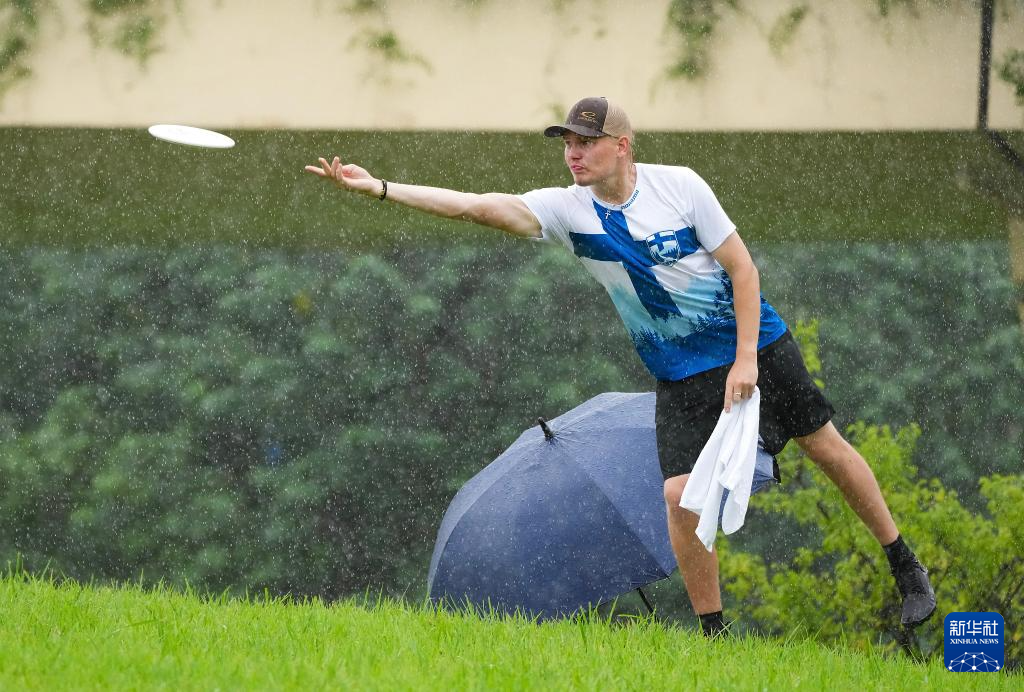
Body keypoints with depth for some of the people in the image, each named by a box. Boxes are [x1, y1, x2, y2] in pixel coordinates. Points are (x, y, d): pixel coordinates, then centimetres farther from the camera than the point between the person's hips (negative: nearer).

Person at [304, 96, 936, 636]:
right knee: (681, 496, -13)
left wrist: (746, 359, -17)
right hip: (682, 378, 2)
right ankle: (714, 637, 0)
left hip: (757, 345, -1)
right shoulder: (569, 210, -10)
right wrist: (376, 187, -28)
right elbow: (476, 206, -18)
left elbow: (741, 267, -10)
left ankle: (906, 568, 25)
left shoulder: (679, 185, -14)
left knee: (826, 446, 4)